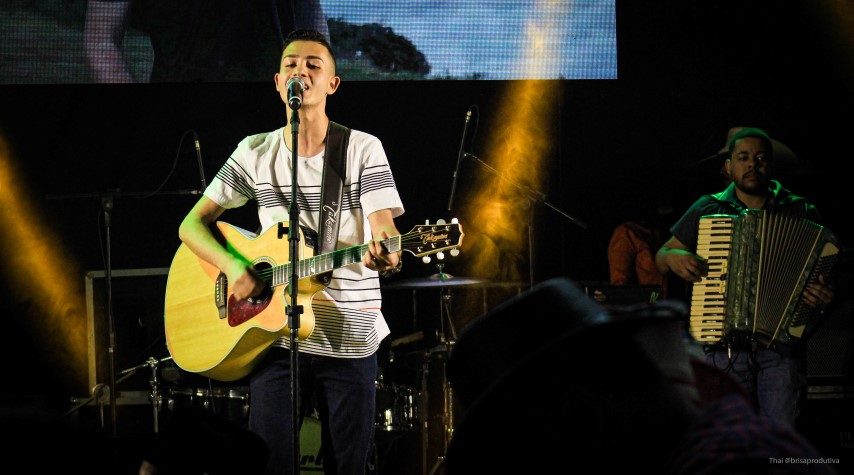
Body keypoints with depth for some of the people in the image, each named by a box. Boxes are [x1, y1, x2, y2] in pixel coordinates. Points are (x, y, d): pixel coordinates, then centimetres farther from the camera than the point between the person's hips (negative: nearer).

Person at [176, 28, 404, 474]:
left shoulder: (363, 149, -1)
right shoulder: (255, 153, 6)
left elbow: (384, 227, -9)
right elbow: (192, 225, 7)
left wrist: (384, 253, -34)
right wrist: (233, 267, -12)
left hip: (349, 338, -1)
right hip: (274, 333, 1)